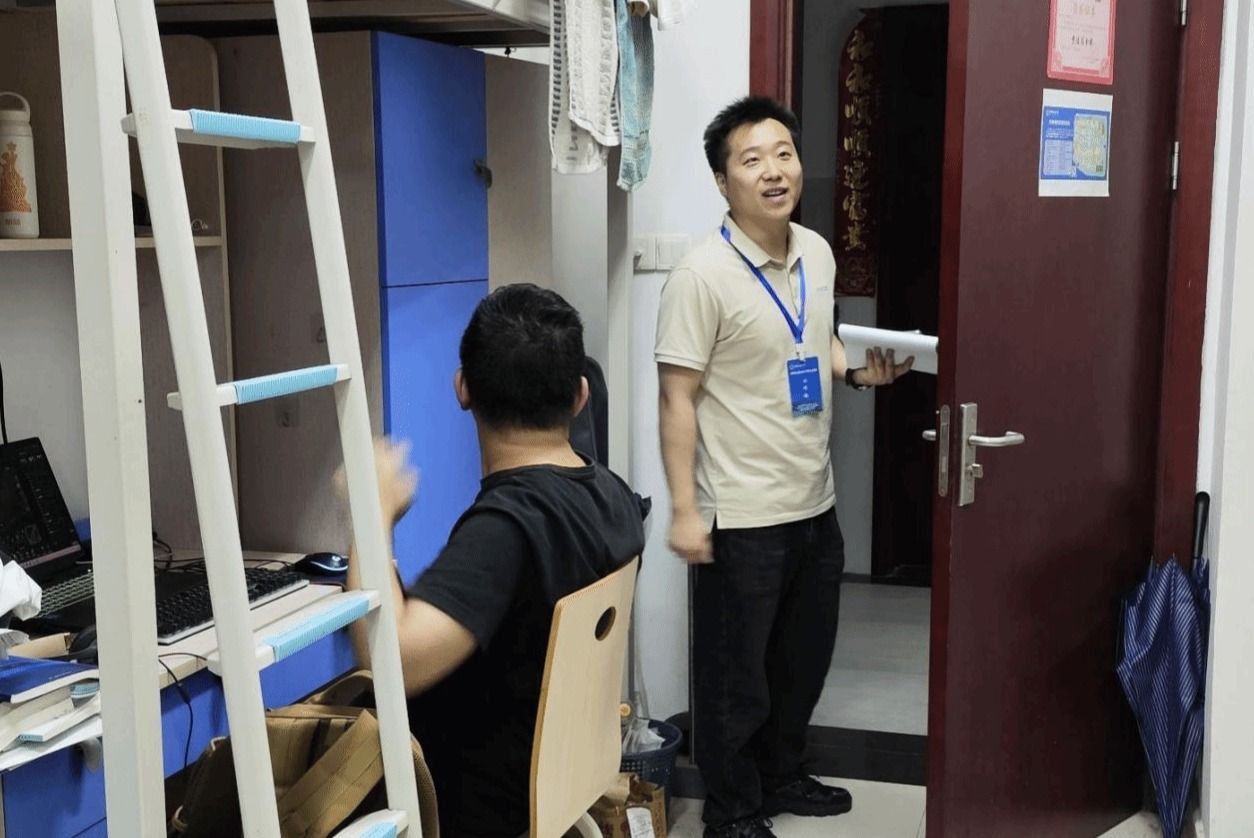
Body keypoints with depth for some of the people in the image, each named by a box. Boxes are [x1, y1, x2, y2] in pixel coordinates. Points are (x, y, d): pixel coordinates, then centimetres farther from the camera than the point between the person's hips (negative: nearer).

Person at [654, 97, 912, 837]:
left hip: (816, 504, 7)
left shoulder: (818, 254, 4)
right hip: (743, 516, -7)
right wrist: (685, 510, -18)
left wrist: (859, 369, -1)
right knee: (735, 672, 8)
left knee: (803, 658, 21)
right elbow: (677, 397, -16)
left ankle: (782, 775, 42)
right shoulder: (703, 276, -18)